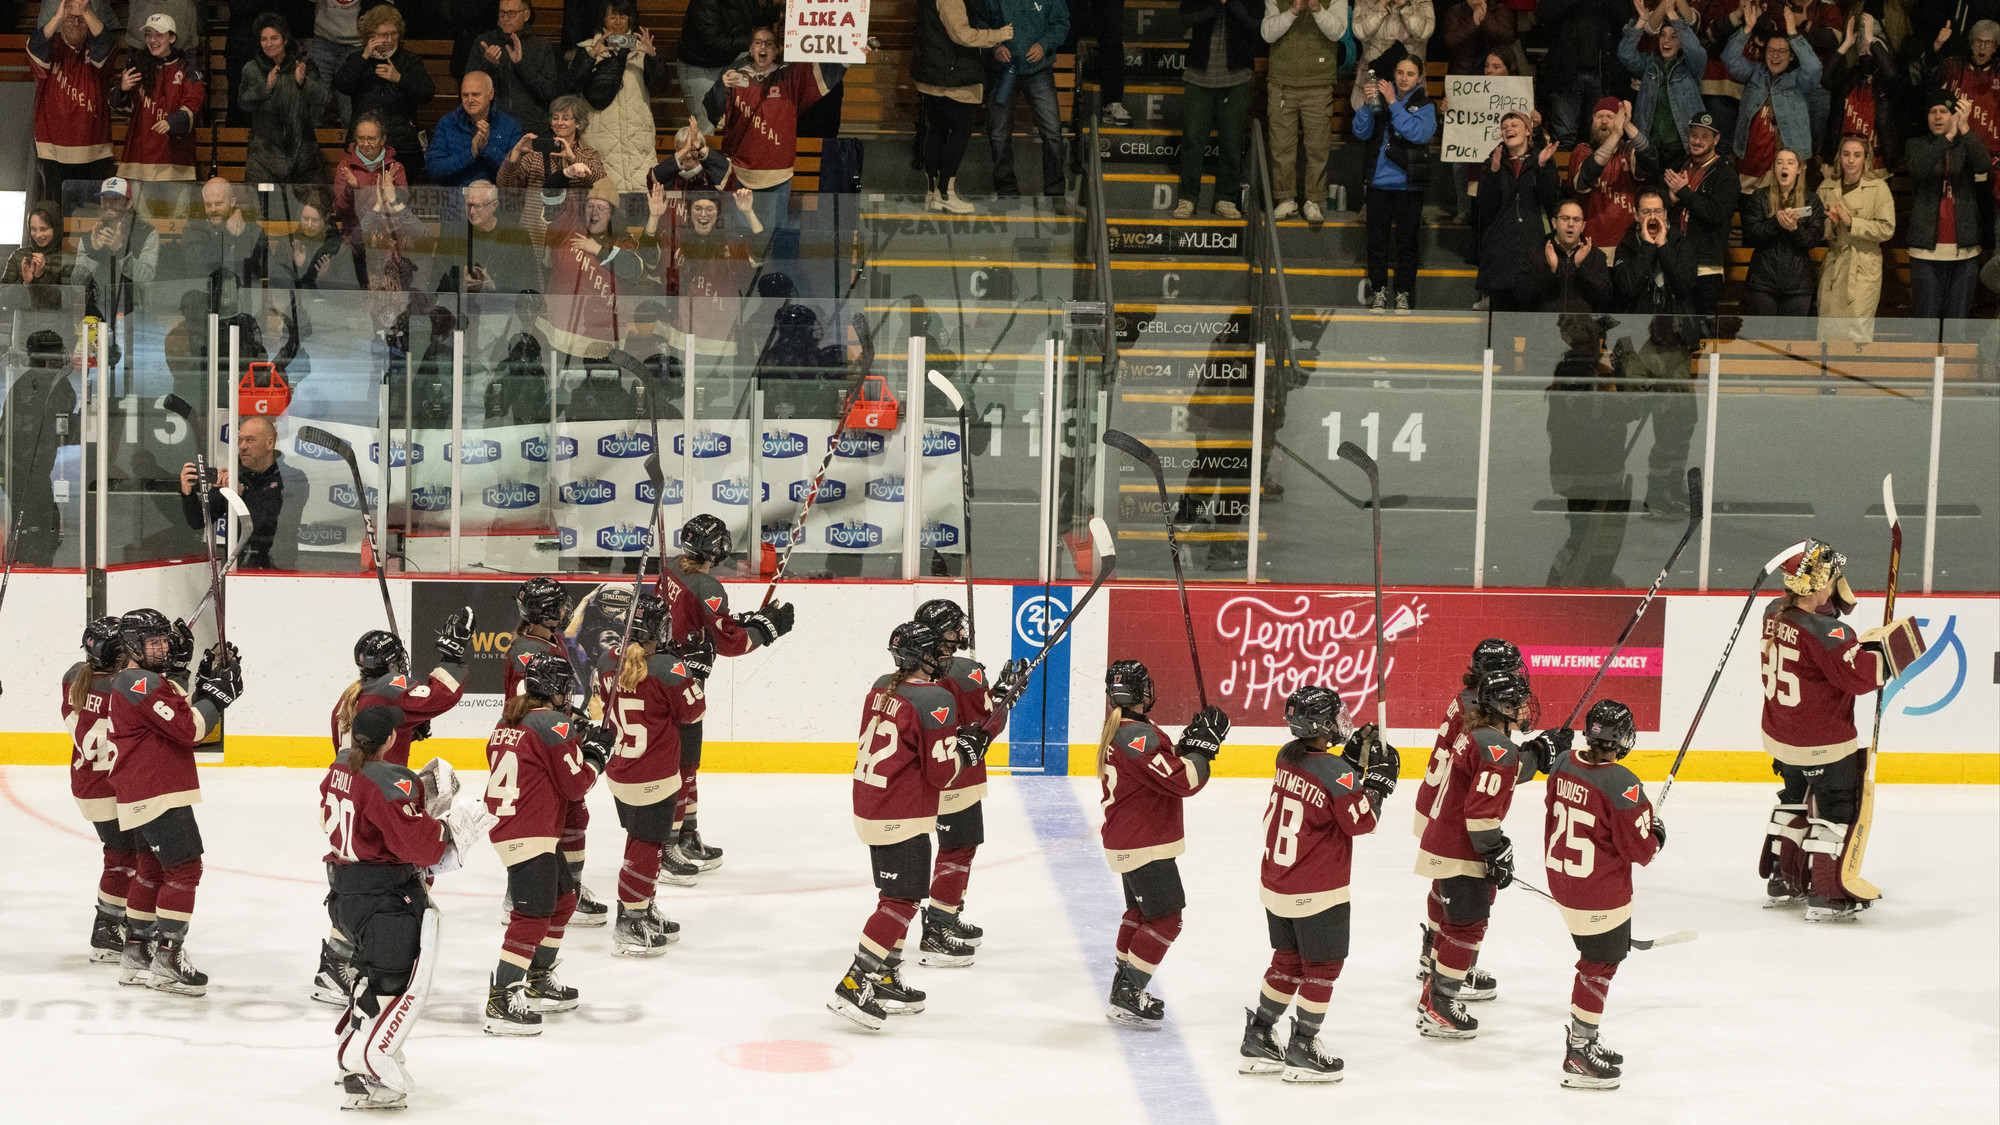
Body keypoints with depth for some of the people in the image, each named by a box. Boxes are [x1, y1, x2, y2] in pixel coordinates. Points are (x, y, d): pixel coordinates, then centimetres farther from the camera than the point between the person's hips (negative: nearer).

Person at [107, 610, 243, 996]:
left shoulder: (153, 681, 18)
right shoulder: (141, 683, -16)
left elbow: (187, 716, 16)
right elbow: (188, 729, -22)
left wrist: (206, 684, 5)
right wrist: (218, 693, -13)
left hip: (143, 794, 11)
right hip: (157, 793, -11)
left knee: (152, 869, 19)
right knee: (184, 868, -11)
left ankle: (136, 952, 26)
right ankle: (167, 962, -10)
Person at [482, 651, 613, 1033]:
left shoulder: (507, 722, 13)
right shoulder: (554, 725, -12)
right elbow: (575, 785, -10)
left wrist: (576, 741, 18)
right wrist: (596, 754, 5)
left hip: (505, 827, 10)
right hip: (530, 836, -10)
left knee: (563, 898, 23)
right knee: (533, 916, -11)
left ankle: (539, 983, 34)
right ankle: (500, 1003, -15)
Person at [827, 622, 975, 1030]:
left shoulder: (882, 688, 7)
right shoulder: (936, 700, -17)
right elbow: (941, 772, -17)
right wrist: (966, 752, 2)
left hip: (869, 808, 9)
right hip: (903, 819, -9)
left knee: (898, 896, 19)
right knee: (902, 901, -6)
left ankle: (885, 981, 24)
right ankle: (853, 987, -12)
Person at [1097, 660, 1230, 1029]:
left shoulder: (1116, 730, 7)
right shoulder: (1138, 735, -25)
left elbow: (1161, 770, 15)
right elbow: (1183, 781, -27)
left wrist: (1186, 744, 2)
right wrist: (1204, 743, -17)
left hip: (1128, 841, 11)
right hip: (1145, 845, -11)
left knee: (1140, 911, 24)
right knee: (1166, 918, -7)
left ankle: (1123, 985, 33)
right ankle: (1126, 999, -6)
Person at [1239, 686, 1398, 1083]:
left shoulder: (1287, 756, 0)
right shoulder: (1336, 773, -22)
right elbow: (1361, 822, -14)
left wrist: (1354, 758, 4)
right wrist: (1377, 777, -7)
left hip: (1275, 884, 7)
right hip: (1317, 893, -7)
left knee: (1287, 961, 20)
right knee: (1323, 966, 8)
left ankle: (1258, 1040, 25)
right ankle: (1302, 1051, 13)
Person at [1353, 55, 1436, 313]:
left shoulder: (1425, 106, 2)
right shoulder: (1380, 98, 7)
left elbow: (1418, 133, -16)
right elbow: (1361, 131, -1)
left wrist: (1394, 103, -18)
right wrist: (1368, 106, -18)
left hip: (1408, 183, -2)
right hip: (1379, 182, 2)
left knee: (1406, 243, 2)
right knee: (1377, 241, 5)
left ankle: (1404, 294, 12)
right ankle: (1379, 292, 15)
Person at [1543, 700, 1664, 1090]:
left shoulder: (1563, 765, -2)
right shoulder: (1621, 787, -25)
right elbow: (1640, 849, -17)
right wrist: (1656, 834, 4)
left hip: (1561, 879, 8)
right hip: (1601, 894, -8)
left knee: (1596, 958, 22)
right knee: (1599, 965, 3)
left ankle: (1581, 1036, 33)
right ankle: (1579, 1057, 6)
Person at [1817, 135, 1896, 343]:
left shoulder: (1878, 187, -1)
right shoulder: (1827, 187, 11)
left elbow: (1887, 229, -7)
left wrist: (1851, 222, -13)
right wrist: (1830, 224, -8)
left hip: (1864, 270, -4)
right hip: (1832, 268, 4)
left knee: (1858, 331, -9)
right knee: (1828, 331, 0)